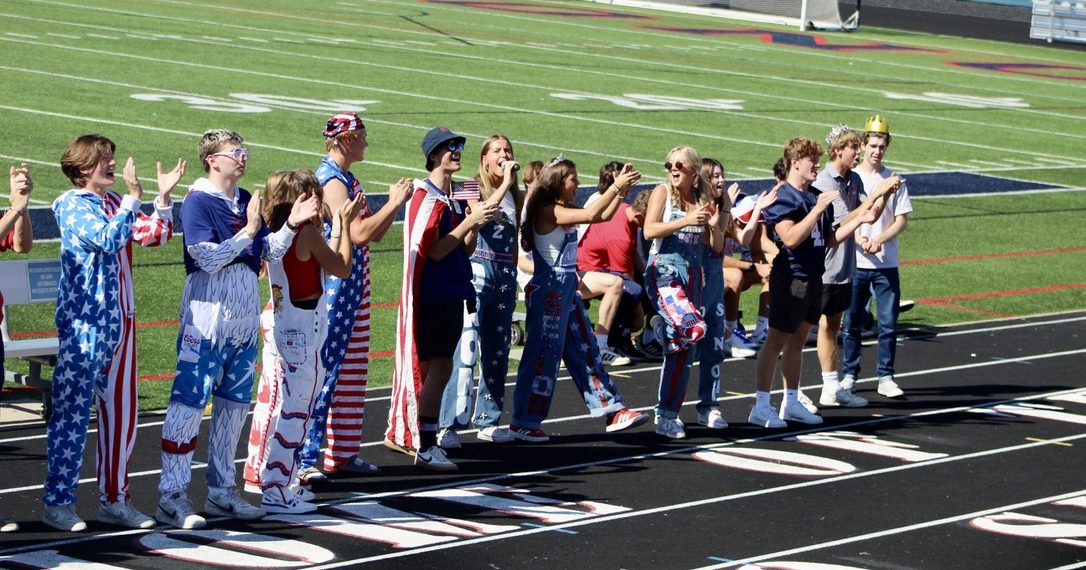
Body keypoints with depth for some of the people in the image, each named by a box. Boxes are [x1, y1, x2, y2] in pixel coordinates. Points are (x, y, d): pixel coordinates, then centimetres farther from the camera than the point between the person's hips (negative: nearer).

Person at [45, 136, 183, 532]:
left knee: (120, 413, 10)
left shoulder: (115, 204, 13)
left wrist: (164, 196, -3)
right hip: (83, 321, -7)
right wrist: (133, 197, -21)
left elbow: (154, 235, 8)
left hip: (119, 321, 7)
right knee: (72, 412, -4)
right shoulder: (70, 205, -8)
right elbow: (109, 240, -20)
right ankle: (57, 502, 3)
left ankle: (114, 499, 18)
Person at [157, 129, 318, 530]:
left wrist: (291, 225, -4)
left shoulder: (246, 201, 12)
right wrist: (248, 232, -22)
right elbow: (209, 259, -18)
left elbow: (271, 253, 10)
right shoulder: (197, 203, -10)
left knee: (234, 404, 13)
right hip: (206, 319, -8)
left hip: (244, 318, 8)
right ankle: (172, 498, -7)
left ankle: (222, 492, 23)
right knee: (189, 403, -9)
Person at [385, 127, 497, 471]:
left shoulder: (458, 195, 12)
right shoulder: (426, 197, -12)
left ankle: (401, 433, 21)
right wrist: (469, 221, -21)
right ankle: (425, 447, -10)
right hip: (431, 296, -8)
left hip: (453, 294, 9)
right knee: (439, 368, -12)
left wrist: (475, 226, -4)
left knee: (437, 368, 11)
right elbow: (433, 250, -18)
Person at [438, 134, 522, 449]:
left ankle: (487, 420, 19)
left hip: (505, 275, 6)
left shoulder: (515, 196, 14)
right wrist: (504, 184, -22)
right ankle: (449, 425, -14)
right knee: (466, 349, -13)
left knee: (497, 351, 10)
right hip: (477, 271, -6)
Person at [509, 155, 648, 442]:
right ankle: (524, 422, 2)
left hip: (566, 290, 10)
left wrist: (621, 190, 4)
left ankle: (612, 410, 15)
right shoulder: (548, 211, -16)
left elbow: (603, 215, 16)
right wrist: (617, 186, -22)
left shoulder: (564, 210, 12)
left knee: (586, 349, 11)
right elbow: (591, 214, -27)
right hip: (548, 290, -10)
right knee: (544, 354, -5)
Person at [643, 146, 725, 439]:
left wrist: (714, 226, -7)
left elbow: (717, 247, 13)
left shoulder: (703, 200, 12)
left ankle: (668, 415, 11)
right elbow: (649, 230, -14)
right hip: (664, 270, -5)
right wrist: (686, 221, -21)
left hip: (692, 275, 5)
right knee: (693, 328, -29)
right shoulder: (663, 192, -1)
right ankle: (660, 327, 5)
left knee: (683, 348, 4)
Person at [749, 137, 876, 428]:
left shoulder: (816, 196, 12)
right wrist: (817, 210, -27)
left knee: (797, 341, 15)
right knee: (776, 342, -5)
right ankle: (761, 407, -2)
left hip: (812, 278, 8)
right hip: (790, 280, -8)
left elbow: (829, 239, 18)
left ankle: (791, 403, 22)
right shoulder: (782, 197, -14)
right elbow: (791, 238, -26)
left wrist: (859, 220, 11)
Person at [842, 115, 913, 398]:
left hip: (887, 264, 1)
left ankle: (886, 377, 6)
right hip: (855, 262, -1)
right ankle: (849, 374, 16)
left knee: (889, 323, -1)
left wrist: (879, 239, -15)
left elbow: (902, 220, 2)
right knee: (852, 322, 6)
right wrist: (860, 241, -18)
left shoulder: (894, 181, 4)